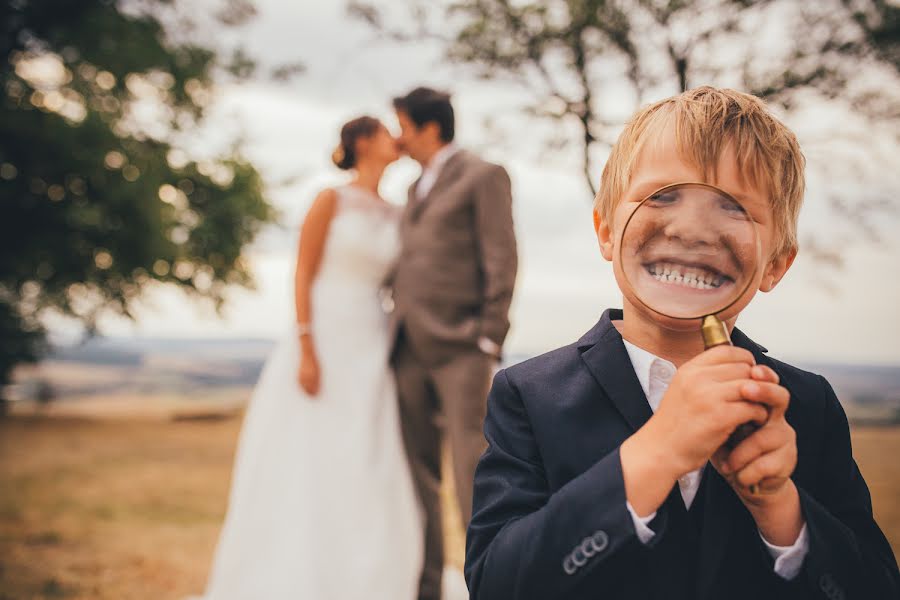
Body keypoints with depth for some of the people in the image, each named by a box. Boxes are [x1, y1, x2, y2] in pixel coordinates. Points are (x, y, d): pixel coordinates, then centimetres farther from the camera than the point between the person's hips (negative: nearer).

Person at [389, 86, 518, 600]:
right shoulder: (420, 188, 23)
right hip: (412, 348, 7)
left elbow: (501, 263, -8)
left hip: (459, 344, -7)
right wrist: (397, 341, 15)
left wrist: (488, 344, -15)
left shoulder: (484, 176, 0)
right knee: (419, 474, 6)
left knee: (474, 470, -10)